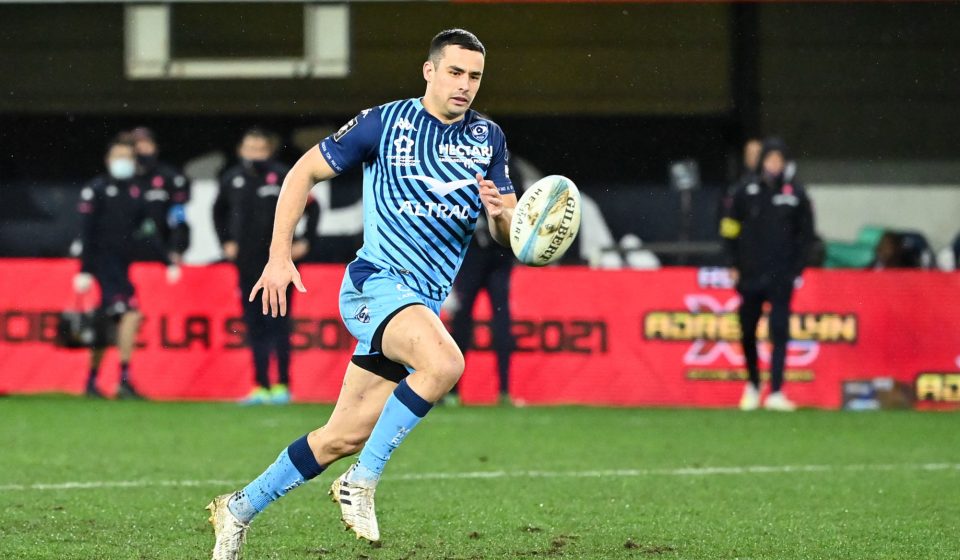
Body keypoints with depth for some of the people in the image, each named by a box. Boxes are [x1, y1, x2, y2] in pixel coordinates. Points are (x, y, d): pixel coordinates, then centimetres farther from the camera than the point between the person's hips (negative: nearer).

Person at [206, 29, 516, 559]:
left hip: (425, 300, 6)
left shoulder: (487, 137, 9)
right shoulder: (384, 122, -4)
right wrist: (279, 255, -3)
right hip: (376, 281, -6)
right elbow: (304, 172, 4)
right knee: (444, 361, -34)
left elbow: (507, 233, 11)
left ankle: (240, 508, 24)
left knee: (345, 436, 6)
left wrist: (499, 212, -14)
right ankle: (361, 481, -21)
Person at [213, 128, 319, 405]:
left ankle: (282, 385, -1)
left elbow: (312, 207, 0)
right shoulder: (232, 179, 6)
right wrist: (225, 242, 18)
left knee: (278, 323, -5)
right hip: (247, 263, 5)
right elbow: (219, 211, 25)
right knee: (254, 325, 6)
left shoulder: (283, 177, -8)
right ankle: (261, 387, 10)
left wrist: (304, 241, -2)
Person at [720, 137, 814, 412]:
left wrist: (796, 269, 1)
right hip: (750, 276, 1)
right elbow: (730, 229, 7)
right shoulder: (745, 191, 2)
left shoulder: (796, 194, 2)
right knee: (747, 331, 8)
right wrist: (735, 265, 2)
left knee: (779, 332, -7)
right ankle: (752, 385, 28)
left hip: (781, 277, -1)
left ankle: (776, 392, -9)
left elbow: (805, 234, 8)